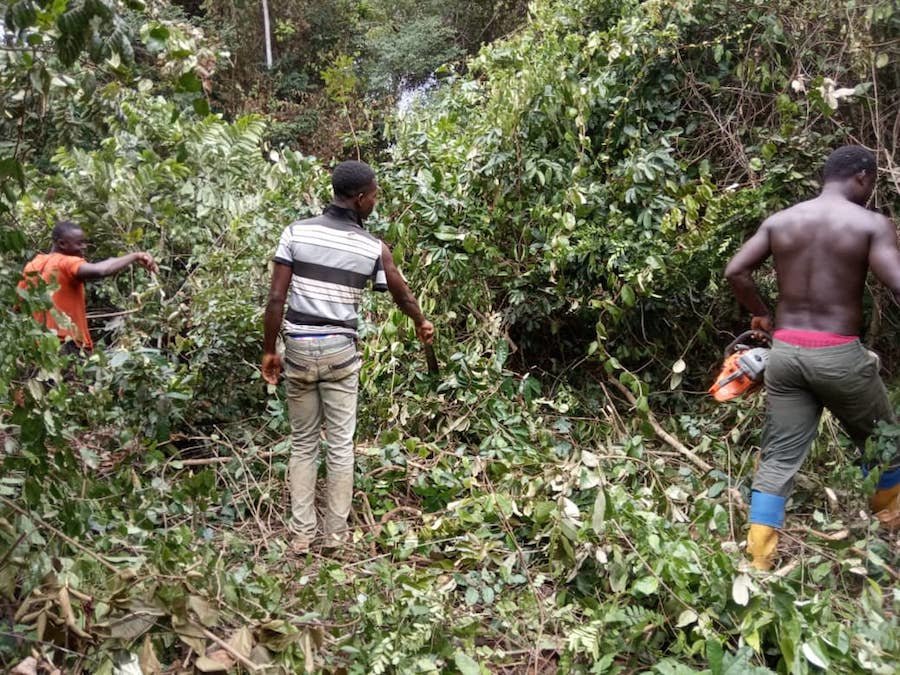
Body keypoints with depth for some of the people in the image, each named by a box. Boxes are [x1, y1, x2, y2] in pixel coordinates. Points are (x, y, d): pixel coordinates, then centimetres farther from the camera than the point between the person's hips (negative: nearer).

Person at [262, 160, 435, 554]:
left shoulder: (296, 232, -3)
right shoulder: (374, 248, -3)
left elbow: (276, 298, -6)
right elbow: (402, 295, 11)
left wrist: (269, 350, 3)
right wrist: (422, 324, 31)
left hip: (299, 348, 2)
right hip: (340, 351, -1)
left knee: (302, 443, 12)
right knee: (340, 444, 9)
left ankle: (301, 534, 17)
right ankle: (336, 533, 18)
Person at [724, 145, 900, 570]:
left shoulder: (778, 221, 6)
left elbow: (734, 271, 2)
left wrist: (761, 315, 15)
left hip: (786, 351, 4)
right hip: (839, 355, -3)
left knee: (778, 457, 9)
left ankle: (758, 561, 7)